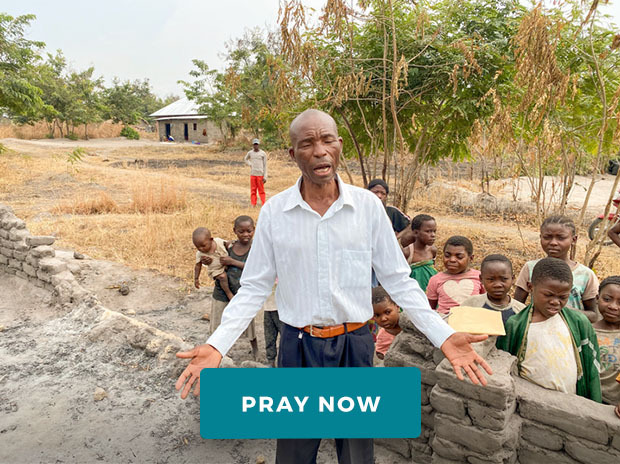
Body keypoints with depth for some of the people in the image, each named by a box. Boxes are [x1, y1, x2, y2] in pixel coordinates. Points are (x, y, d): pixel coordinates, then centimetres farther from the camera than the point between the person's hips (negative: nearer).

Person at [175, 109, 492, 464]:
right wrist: (217, 345, -13)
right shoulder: (274, 211, -7)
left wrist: (443, 335, -11)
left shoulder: (368, 206, -7)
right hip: (298, 345, 0)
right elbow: (255, 287, -2)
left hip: (354, 344, 0)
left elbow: (398, 280, -2)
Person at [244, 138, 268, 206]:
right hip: (252, 174, 3)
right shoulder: (250, 153, 5)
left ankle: (263, 204, 5)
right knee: (253, 190, 4)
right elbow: (245, 159, 26)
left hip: (260, 174, -2)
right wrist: (250, 164, 8)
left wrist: (265, 177, -8)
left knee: (261, 190, 0)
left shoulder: (263, 154, -3)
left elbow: (265, 166, -2)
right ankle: (253, 204, 9)